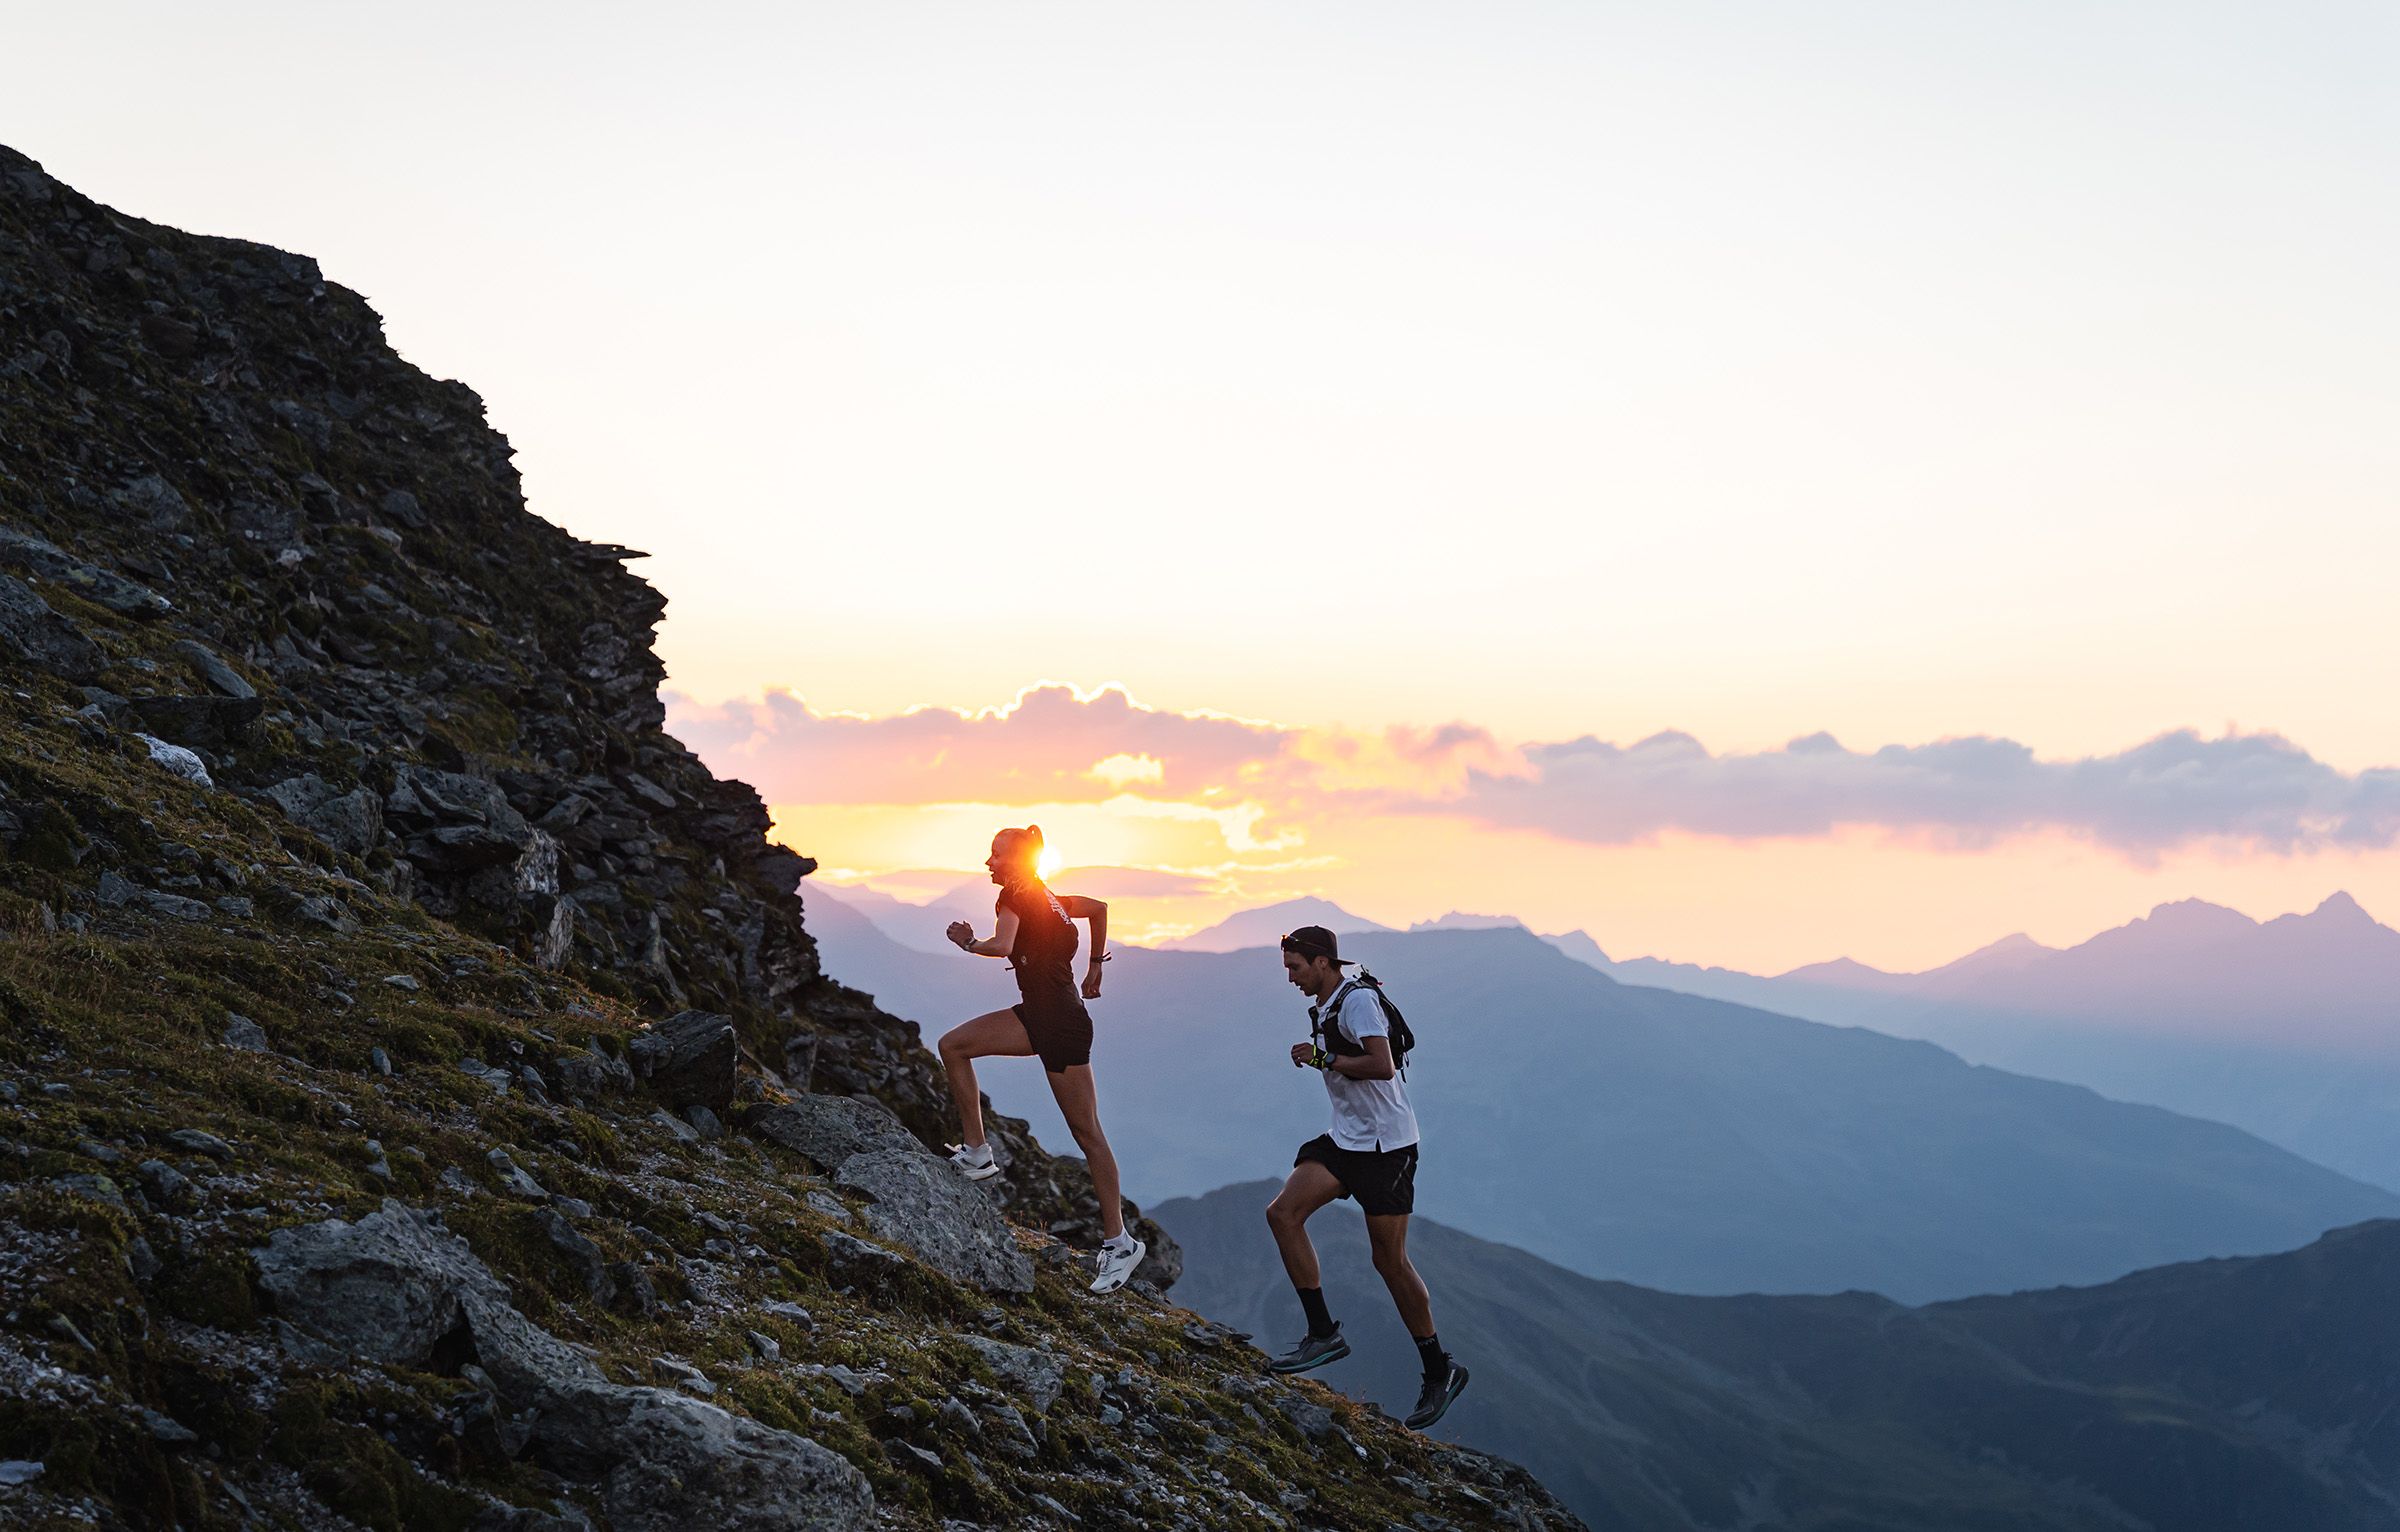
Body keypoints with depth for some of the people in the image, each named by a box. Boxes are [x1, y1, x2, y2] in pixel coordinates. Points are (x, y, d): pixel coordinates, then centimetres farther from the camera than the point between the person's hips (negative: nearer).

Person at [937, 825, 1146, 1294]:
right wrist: (1095, 967, 28)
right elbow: (1100, 908, 25)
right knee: (953, 1045, 6)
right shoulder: (1045, 898, 15)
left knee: (1085, 1131, -4)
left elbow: (1002, 945, -27)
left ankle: (1119, 1242, 2)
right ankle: (977, 1154, 9)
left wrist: (967, 942, -7)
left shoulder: (1015, 896, -10)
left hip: (1062, 1025, -9)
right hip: (1039, 1017, 9)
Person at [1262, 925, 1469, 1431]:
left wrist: (1324, 1058, -19)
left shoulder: (1358, 1000, -15)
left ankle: (1440, 1371, 12)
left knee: (1390, 1260, -3)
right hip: (1345, 1140, 9)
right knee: (1282, 1213, -11)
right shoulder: (1322, 1007, 14)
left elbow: (1382, 1065, -28)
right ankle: (1323, 1333, -7)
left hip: (1386, 1145, -9)